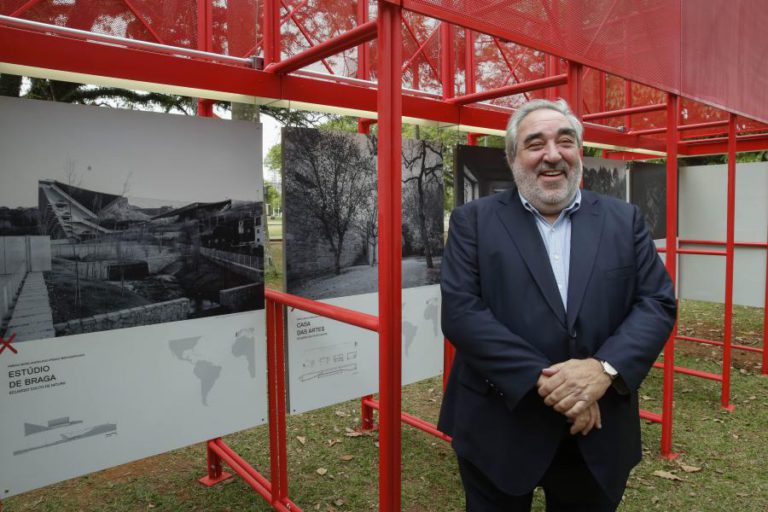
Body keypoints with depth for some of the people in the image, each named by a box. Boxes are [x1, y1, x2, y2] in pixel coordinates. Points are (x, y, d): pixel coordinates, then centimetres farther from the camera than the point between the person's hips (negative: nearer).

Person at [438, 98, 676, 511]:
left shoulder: (624, 221, 5)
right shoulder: (473, 221, -4)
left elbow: (657, 303, 0)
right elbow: (460, 311, -13)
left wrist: (604, 368, -18)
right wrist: (544, 380, -19)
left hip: (598, 437, 3)